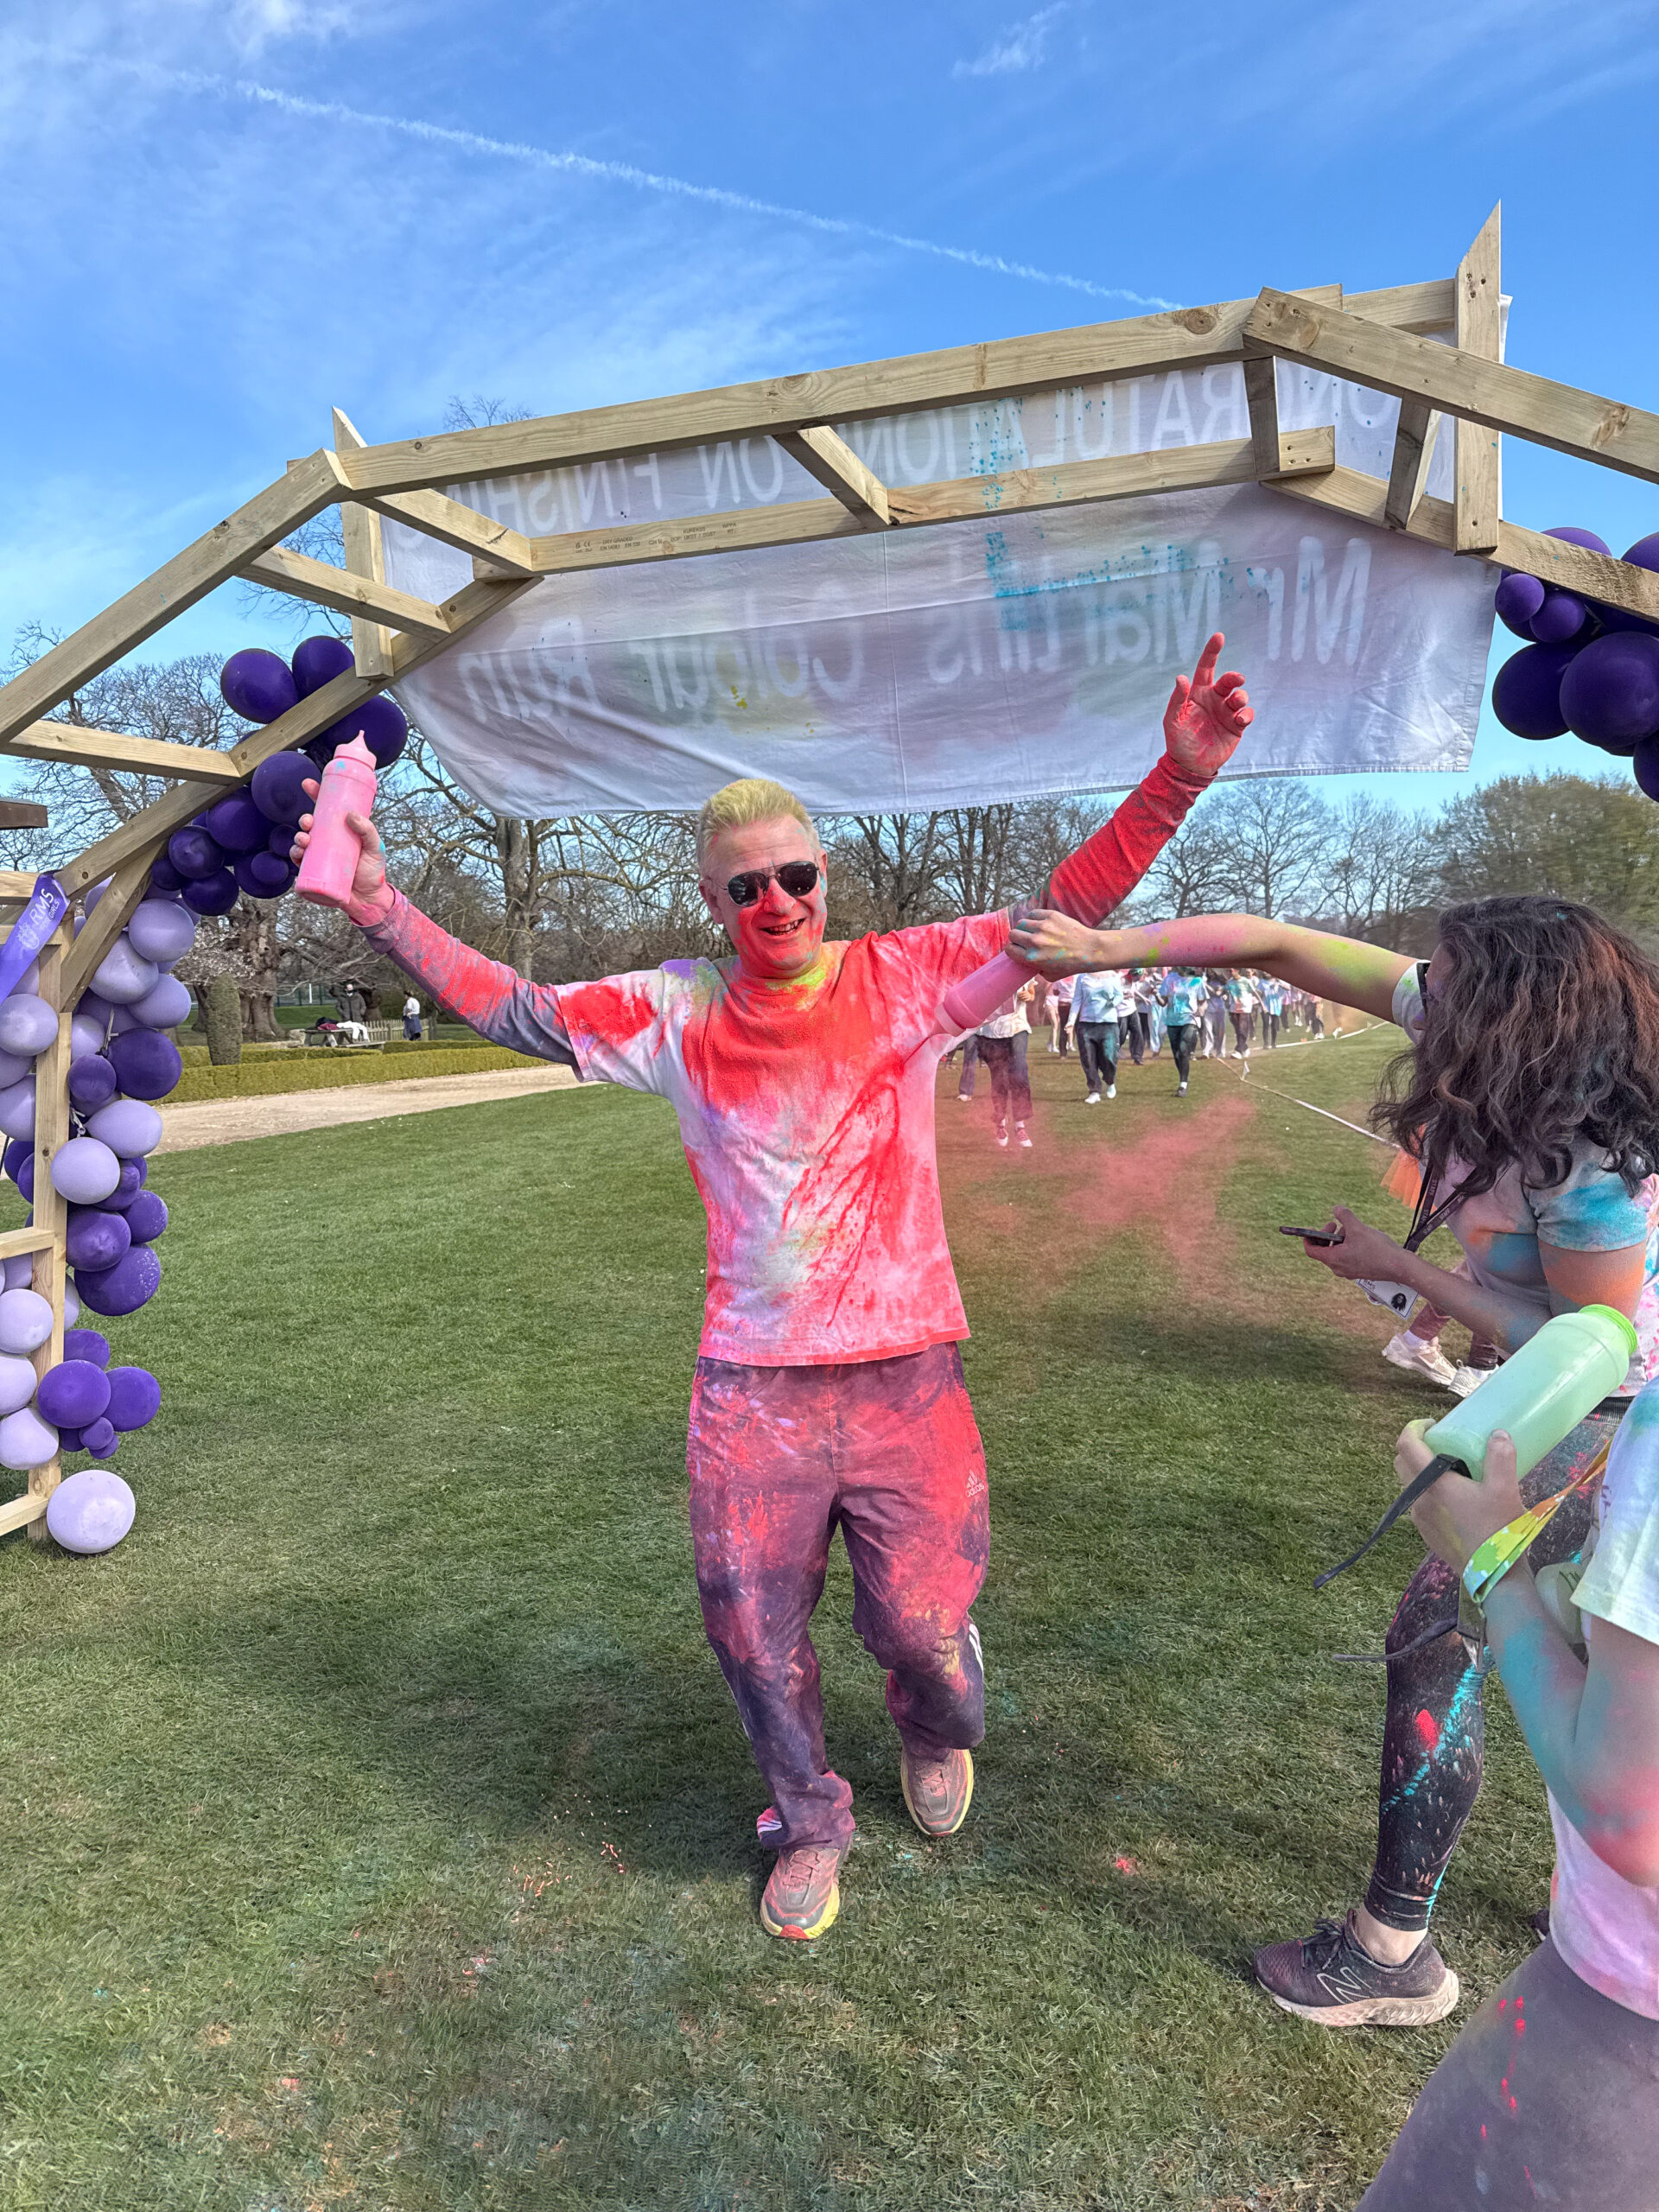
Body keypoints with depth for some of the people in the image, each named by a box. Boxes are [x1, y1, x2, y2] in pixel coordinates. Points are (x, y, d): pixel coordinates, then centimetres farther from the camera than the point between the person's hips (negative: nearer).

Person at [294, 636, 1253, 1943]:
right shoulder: (677, 1014, -1)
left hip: (905, 1371, -1)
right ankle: (810, 1825, 43)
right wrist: (382, 907, -12)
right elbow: (511, 1010, -1)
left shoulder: (906, 978, -4)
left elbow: (1067, 908, -7)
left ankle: (936, 1732, 49)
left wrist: (1176, 782, -20)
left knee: (924, 1628, 10)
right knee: (757, 1639, 12)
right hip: (751, 1385, 2)